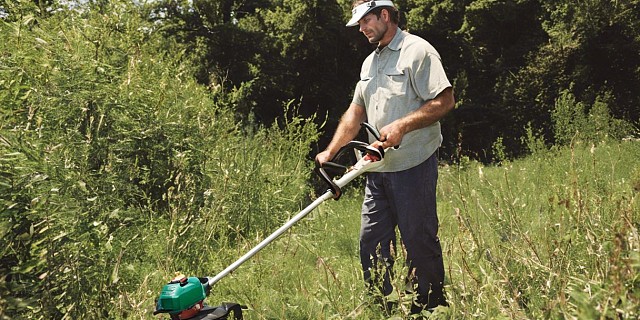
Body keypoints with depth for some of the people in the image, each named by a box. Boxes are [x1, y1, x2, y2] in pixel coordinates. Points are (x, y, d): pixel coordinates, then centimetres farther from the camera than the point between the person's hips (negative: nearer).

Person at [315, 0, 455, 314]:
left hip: (413, 167, -8)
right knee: (371, 241, 9)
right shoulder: (370, 62, 19)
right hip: (378, 170, 8)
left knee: (420, 241, -1)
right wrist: (331, 150, 13)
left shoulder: (417, 50, -7)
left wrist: (402, 126, -23)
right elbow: (355, 112, 21)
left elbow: (445, 100, -15)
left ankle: (431, 308, 13)